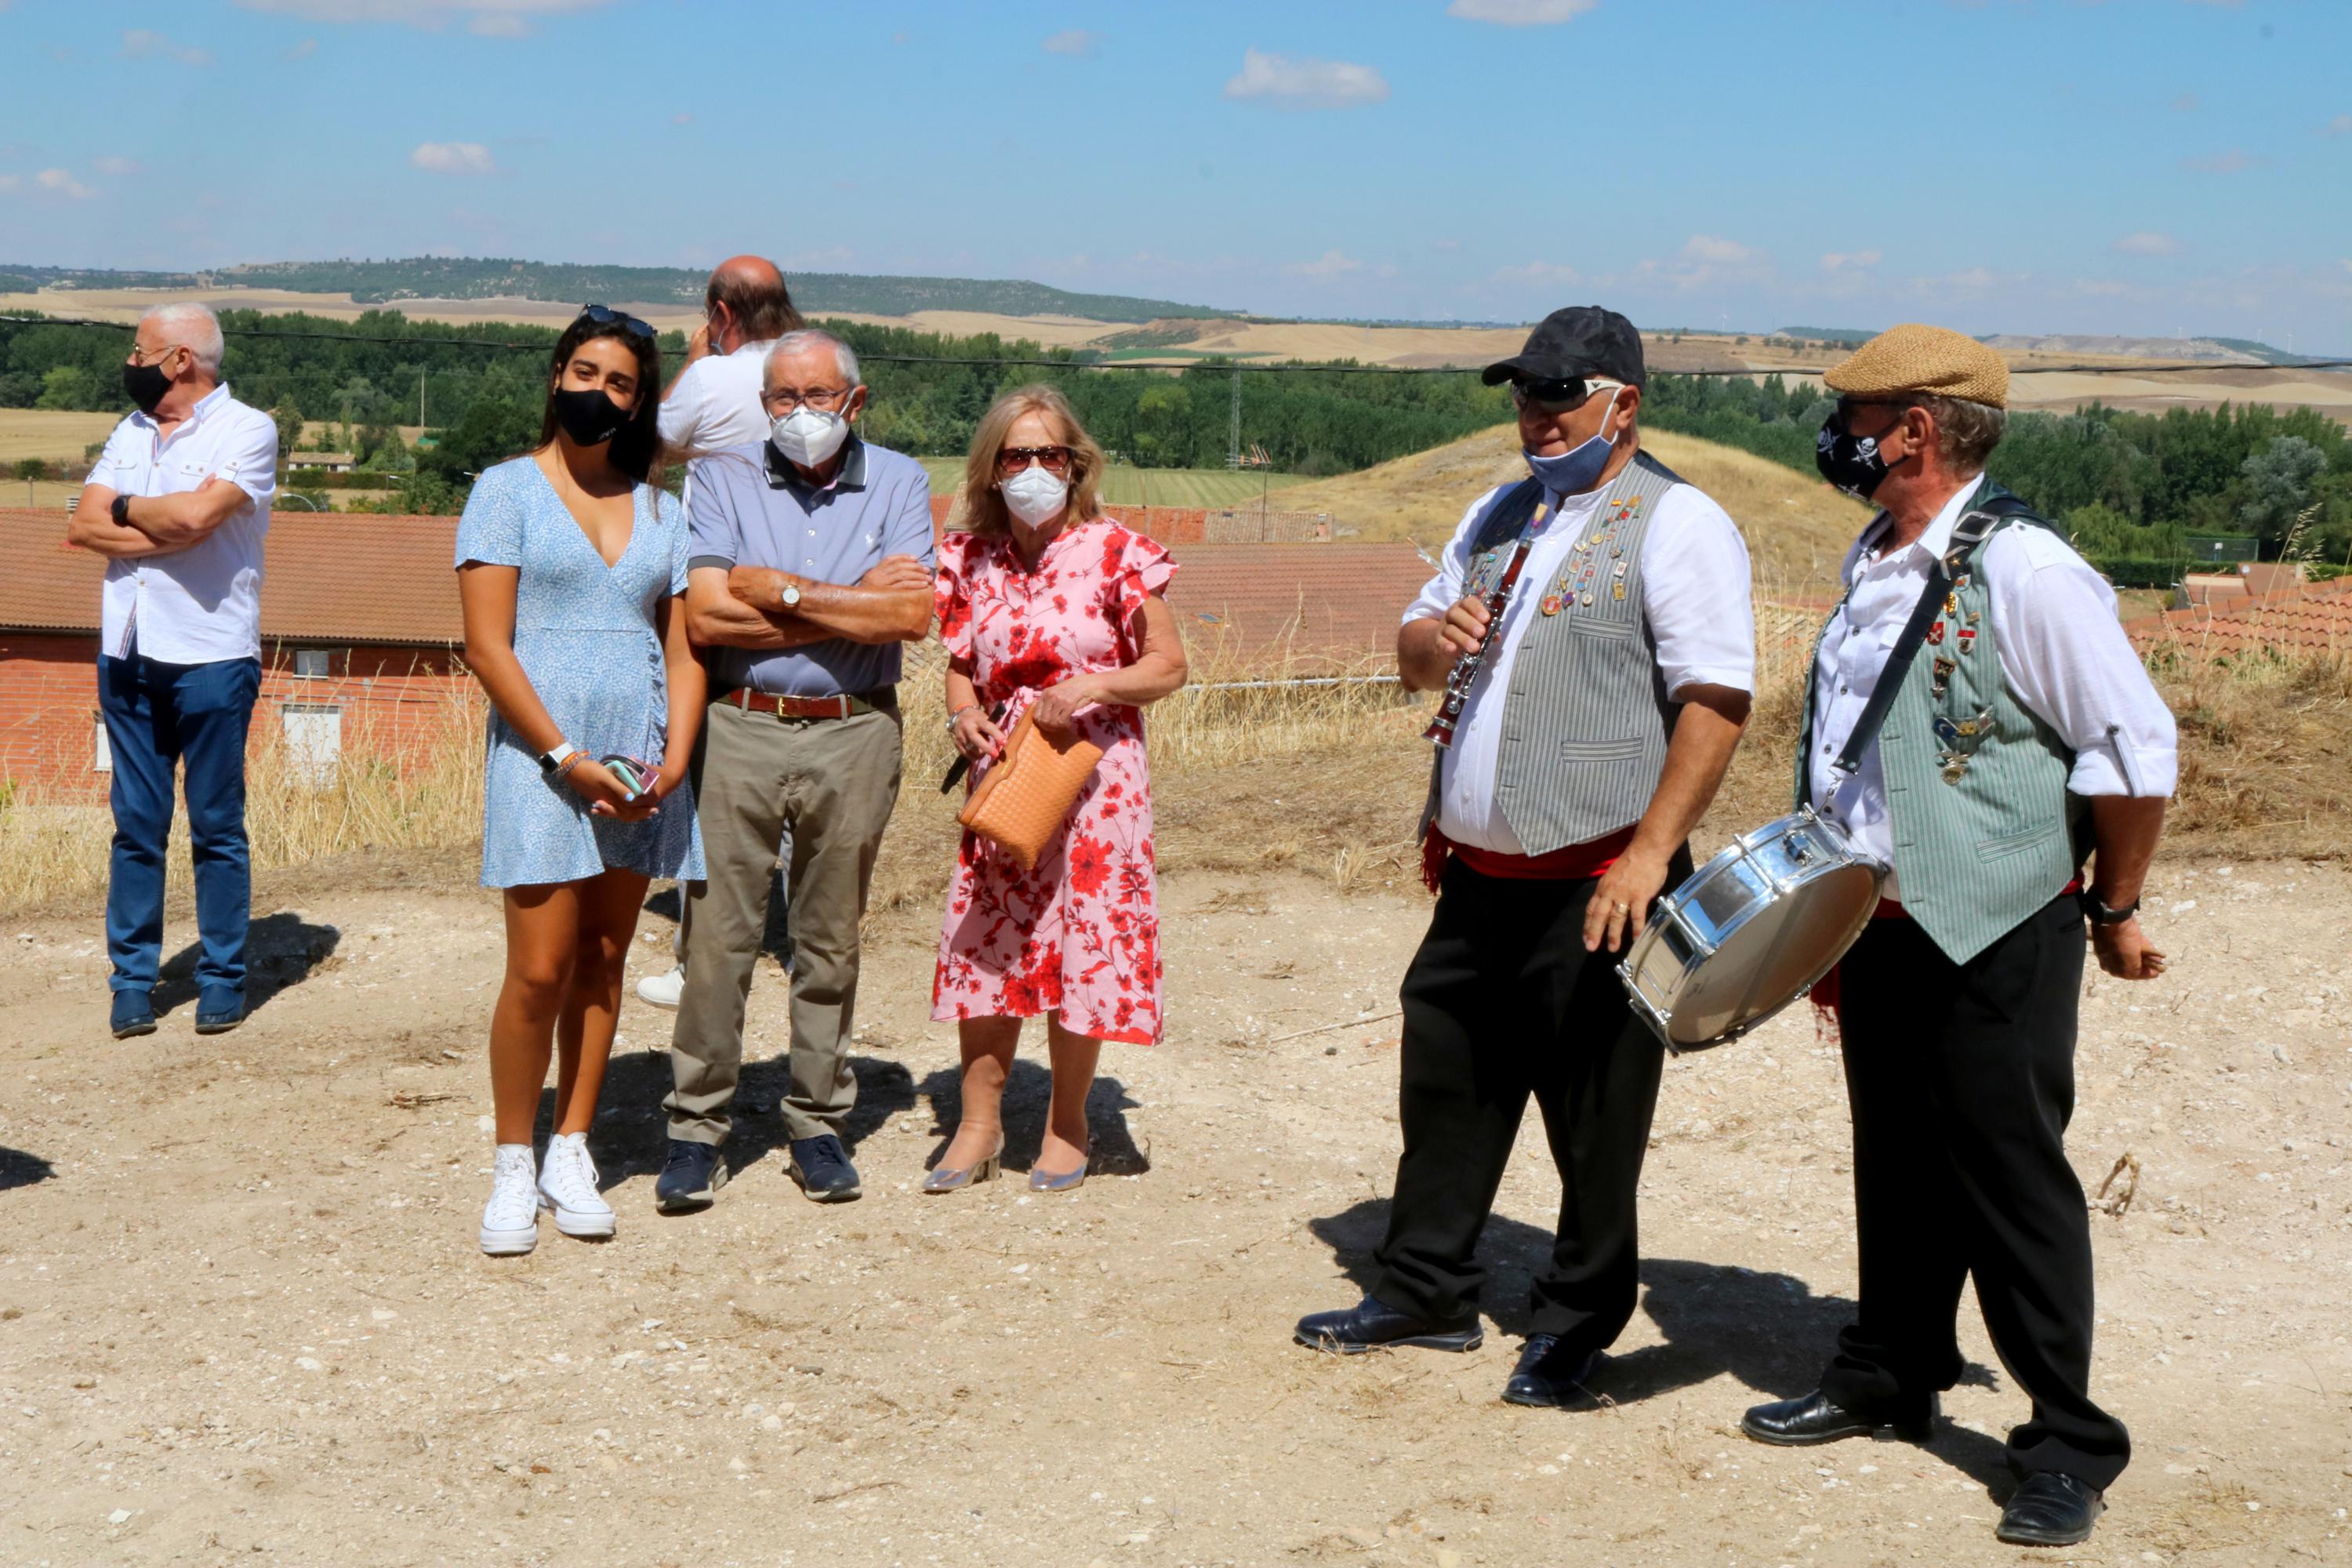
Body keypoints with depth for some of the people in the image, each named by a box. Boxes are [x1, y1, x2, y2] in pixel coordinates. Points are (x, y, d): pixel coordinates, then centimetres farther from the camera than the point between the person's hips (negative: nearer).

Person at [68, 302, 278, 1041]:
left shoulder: (247, 430, -6)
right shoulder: (131, 432, 13)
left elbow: (195, 514, -21)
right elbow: (83, 526, 1)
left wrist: (125, 509, -3)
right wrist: (169, 529, -13)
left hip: (210, 660, -5)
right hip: (128, 655, 5)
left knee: (217, 828, 3)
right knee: (136, 826, 7)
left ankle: (223, 978, 12)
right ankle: (133, 979, 13)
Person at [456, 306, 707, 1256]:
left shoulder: (659, 510, 14)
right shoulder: (507, 491, 1)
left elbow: (682, 648, 11)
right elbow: (488, 648, -6)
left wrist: (675, 755, -6)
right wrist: (569, 759, -13)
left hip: (641, 765, 4)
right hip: (541, 753, -4)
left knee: (603, 961, 7)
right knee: (540, 970, -8)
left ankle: (571, 1154, 16)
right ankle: (512, 1168, 5)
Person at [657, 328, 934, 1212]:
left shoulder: (898, 484, 7)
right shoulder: (723, 481, 5)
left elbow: (912, 614, -8)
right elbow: (706, 616, -9)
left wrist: (783, 591, -8)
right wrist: (851, 604, -8)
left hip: (855, 734, 1)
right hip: (740, 729, -1)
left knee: (831, 942, 8)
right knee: (716, 934, -2)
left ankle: (817, 1124, 19)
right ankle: (697, 1127, 9)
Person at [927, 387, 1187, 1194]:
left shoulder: (1114, 553, -6)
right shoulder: (970, 560, 5)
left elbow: (1168, 664, -2)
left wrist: (1092, 686, -18)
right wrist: (964, 716, -7)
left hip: (1091, 774, -3)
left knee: (1081, 943, 1)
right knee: (984, 943, 4)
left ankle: (1066, 1126, 18)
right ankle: (979, 1122, 17)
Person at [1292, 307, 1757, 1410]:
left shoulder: (1676, 524, -7)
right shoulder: (1499, 516, 17)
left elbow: (1716, 701, -15)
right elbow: (1415, 656, 23)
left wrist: (1650, 853, -22)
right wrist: (1437, 638, -2)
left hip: (1595, 882, -7)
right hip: (1477, 873, 7)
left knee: (1594, 1119, 3)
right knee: (1445, 1082, 14)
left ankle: (1573, 1328, 17)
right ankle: (1424, 1291, 28)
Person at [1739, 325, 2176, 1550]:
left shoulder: (2020, 570, -18)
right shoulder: (1874, 560, 9)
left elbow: (2136, 747, -16)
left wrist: (2112, 911, -7)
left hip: (1994, 940, -8)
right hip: (1880, 927, 8)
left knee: (2011, 1182, -1)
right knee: (1898, 1164, 18)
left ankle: (2068, 1447, 11)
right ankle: (1890, 1378, 34)